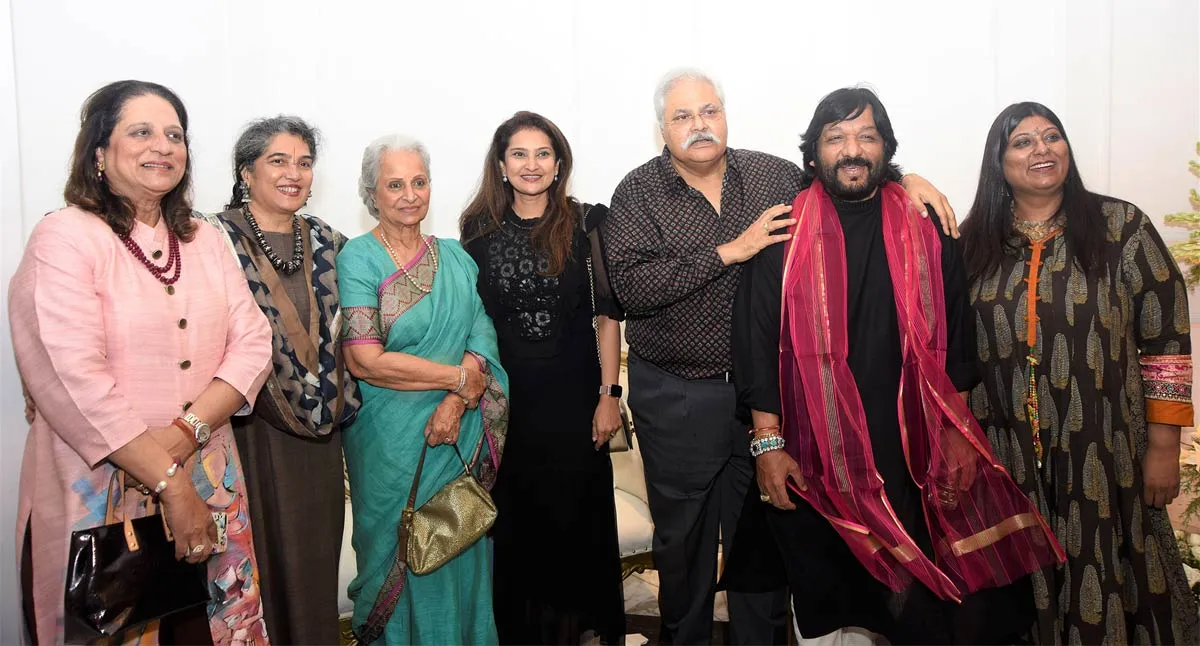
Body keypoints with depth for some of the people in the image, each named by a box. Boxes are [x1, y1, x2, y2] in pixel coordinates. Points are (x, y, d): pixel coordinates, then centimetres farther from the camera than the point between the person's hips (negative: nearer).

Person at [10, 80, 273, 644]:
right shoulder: (65, 238, -9)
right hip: (100, 494, -5)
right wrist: (171, 484, -18)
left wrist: (185, 433, -15)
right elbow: (76, 381, -18)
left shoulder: (204, 241, 9)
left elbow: (252, 342, 1)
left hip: (210, 486, 5)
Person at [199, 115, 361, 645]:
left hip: (318, 432, 5)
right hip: (247, 428, -4)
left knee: (314, 556, 15)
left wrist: (337, 401, 9)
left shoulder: (327, 242, 7)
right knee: (260, 555, 6)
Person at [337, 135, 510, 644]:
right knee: (401, 554, 9)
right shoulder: (358, 258, -7)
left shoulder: (455, 257, 8)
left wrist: (457, 403, -15)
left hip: (461, 434, 4)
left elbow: (482, 339, 1)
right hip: (392, 439, -4)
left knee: (460, 552, 13)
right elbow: (364, 360, -16)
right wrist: (459, 377, -11)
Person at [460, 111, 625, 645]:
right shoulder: (480, 230, 4)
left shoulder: (585, 224, -2)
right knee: (514, 521, 9)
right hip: (506, 399, 2)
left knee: (577, 518, 7)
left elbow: (607, 313, -2)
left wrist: (608, 395, -6)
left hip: (574, 397, -1)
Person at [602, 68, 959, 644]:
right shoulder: (638, 192, -6)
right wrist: (730, 250, -22)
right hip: (675, 397, -1)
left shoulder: (773, 175, 2)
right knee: (682, 534, 16)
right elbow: (630, 285, -20)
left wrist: (904, 177, -4)